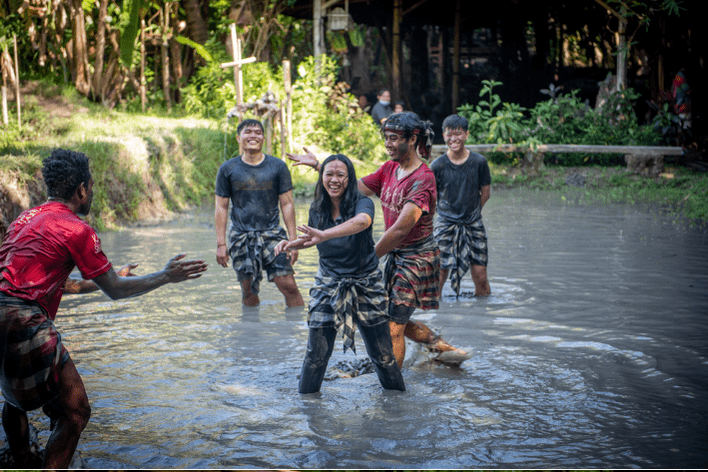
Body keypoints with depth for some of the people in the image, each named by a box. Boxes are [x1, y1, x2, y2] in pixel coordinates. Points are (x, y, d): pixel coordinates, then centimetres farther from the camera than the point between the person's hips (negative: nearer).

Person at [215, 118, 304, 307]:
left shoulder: (278, 167, 5)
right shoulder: (227, 169, 6)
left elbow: (287, 204, 4)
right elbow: (221, 207, 6)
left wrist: (293, 240, -2)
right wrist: (221, 244, -1)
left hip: (272, 234, 0)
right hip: (240, 236, 1)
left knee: (288, 285, -10)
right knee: (249, 291, 3)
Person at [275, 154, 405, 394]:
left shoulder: (362, 203, -15)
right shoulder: (317, 209, 0)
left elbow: (362, 222, -41)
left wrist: (324, 234, -55)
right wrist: (292, 244, 1)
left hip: (365, 286, -3)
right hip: (328, 286, 3)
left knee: (382, 354, 4)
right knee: (316, 354, 0)